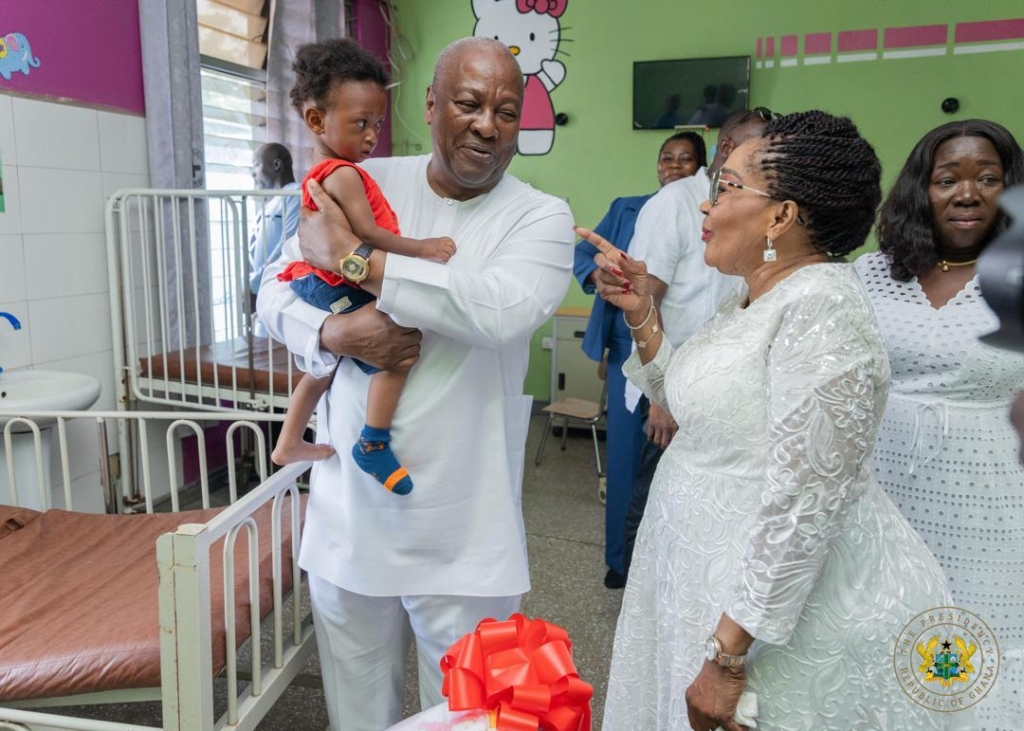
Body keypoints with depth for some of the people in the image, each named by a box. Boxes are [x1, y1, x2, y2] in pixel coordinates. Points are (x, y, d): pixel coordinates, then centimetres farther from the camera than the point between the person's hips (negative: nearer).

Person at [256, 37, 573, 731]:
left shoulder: (542, 218, -6)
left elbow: (501, 308, -26)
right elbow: (276, 291, 7)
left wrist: (351, 256, -20)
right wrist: (335, 332, -16)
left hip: (463, 532, -2)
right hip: (348, 509, 3)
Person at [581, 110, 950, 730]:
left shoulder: (821, 306, -22)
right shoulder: (752, 296, 7)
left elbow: (804, 503, -27)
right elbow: (693, 405, 17)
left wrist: (727, 657, -24)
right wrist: (641, 314, 5)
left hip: (794, 604, -9)